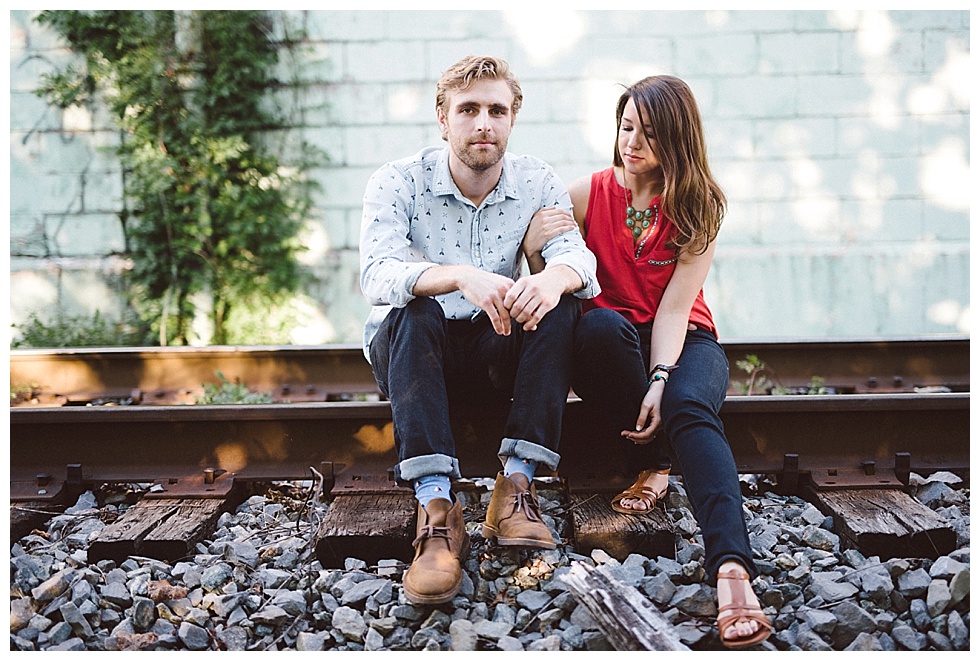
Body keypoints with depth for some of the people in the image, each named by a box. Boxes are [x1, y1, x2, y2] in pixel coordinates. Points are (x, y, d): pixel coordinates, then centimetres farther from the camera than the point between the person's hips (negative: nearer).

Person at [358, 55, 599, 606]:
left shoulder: (538, 183, -1)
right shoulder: (397, 183, -9)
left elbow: (579, 257, -18)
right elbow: (378, 275, -27)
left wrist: (554, 278, -44)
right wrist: (462, 277, -46)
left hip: (496, 352, 2)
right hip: (413, 352, -2)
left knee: (560, 305, -24)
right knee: (412, 312, -34)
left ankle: (516, 485, -29)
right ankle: (437, 508, -42)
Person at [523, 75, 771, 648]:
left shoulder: (698, 208, -1)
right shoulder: (587, 195, 1)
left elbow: (675, 306, -11)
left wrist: (660, 380, -28)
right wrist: (535, 247, -24)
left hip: (685, 341, 0)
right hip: (607, 345, 1)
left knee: (690, 407, -35)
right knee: (601, 323, -36)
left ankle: (733, 569, -52)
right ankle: (653, 465, -20)